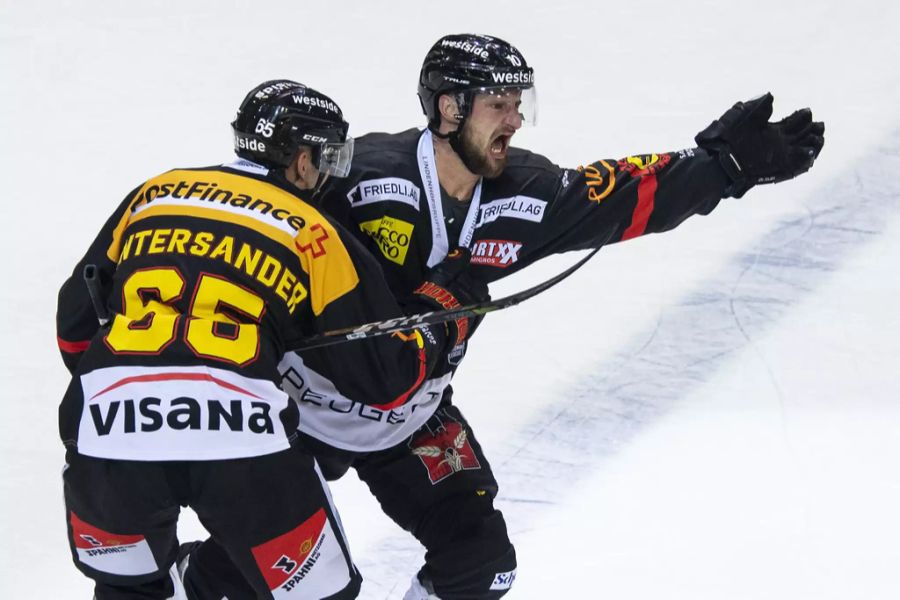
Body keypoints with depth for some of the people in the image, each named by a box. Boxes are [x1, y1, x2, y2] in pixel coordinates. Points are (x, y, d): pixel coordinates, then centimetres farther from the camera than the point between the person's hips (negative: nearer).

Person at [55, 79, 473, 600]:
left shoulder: (153, 195, 22)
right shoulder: (311, 234, 13)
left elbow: (76, 323, 25)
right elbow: (385, 377, 13)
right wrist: (443, 322, 32)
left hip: (107, 422, 3)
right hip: (242, 437, -3)